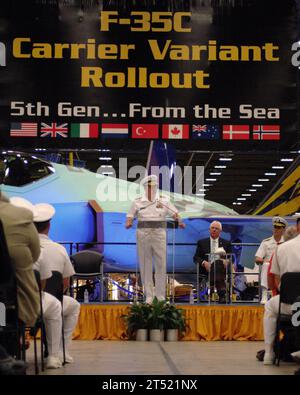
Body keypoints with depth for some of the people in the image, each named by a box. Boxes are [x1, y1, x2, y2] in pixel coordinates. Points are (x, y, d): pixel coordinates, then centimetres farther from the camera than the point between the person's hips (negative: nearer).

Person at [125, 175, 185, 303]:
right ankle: (148, 295, 9)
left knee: (161, 264, -3)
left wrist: (180, 222, -22)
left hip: (159, 234, 0)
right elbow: (130, 216, 3)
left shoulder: (164, 201, 5)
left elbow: (174, 213, -3)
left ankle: (161, 295, 4)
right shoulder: (138, 202, 6)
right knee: (145, 265, 2)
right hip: (143, 234, 0)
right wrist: (128, 224, -19)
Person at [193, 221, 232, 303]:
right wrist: (204, 262, -12)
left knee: (218, 263, -34)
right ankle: (222, 294, -38)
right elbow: (196, 258, 9)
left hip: (221, 268, 1)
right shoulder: (201, 242, 18)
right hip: (207, 269, 0)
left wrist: (226, 261, -12)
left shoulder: (226, 243, 20)